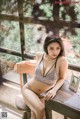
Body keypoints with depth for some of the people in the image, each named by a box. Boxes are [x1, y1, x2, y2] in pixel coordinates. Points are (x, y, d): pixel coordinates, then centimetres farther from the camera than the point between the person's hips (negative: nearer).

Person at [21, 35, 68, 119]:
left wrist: (54, 90, -23)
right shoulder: (39, 56, -9)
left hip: (44, 93, -1)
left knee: (35, 111, -22)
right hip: (29, 88, 1)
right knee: (40, 109, -24)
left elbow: (62, 78, -9)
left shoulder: (62, 60, -21)